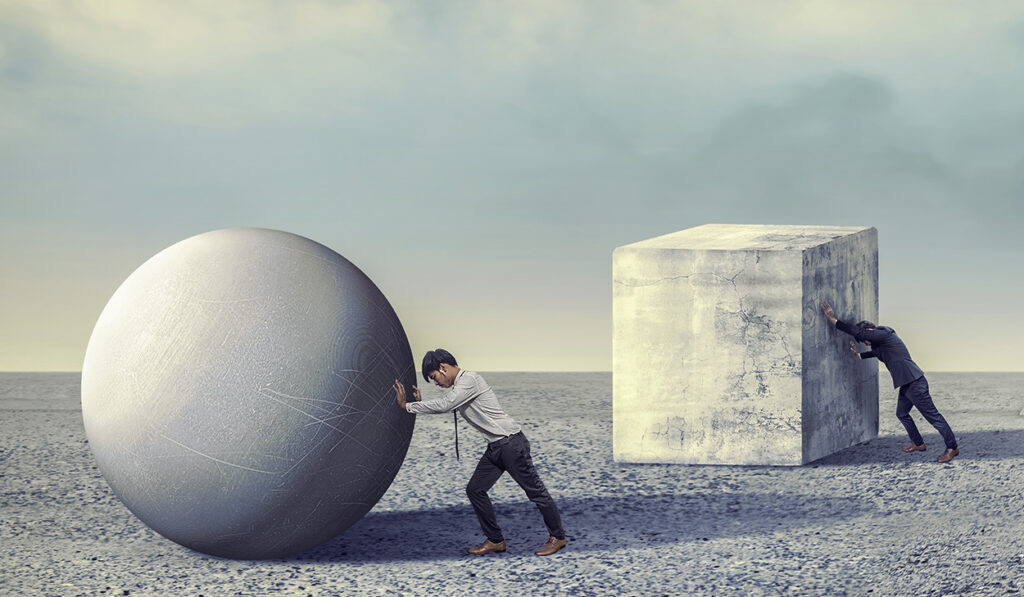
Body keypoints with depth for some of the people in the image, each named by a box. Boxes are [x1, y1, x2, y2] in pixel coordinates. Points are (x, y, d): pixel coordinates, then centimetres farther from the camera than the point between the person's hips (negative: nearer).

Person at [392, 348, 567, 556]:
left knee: (535, 491, 0)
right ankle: (495, 540, 16)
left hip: (511, 443, -10)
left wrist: (407, 406, -19)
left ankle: (557, 537, 13)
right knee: (475, 489, 8)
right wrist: (418, 403, 7)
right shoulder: (458, 386, 14)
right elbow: (443, 407, 22)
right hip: (495, 447, 10)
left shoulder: (470, 380, -17)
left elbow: (443, 406, -25)